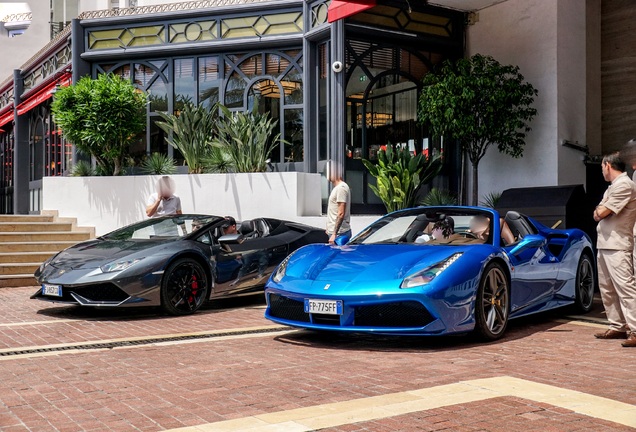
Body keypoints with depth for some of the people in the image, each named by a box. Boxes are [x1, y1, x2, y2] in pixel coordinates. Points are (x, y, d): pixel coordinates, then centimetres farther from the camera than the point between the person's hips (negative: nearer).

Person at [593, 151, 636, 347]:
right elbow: (598, 213, 15)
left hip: (617, 246, -10)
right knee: (607, 289, 12)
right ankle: (617, 326, 18)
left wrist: (600, 210, 4)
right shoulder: (613, 187, 20)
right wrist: (601, 210, -5)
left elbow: (601, 213, -17)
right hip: (604, 243, 10)